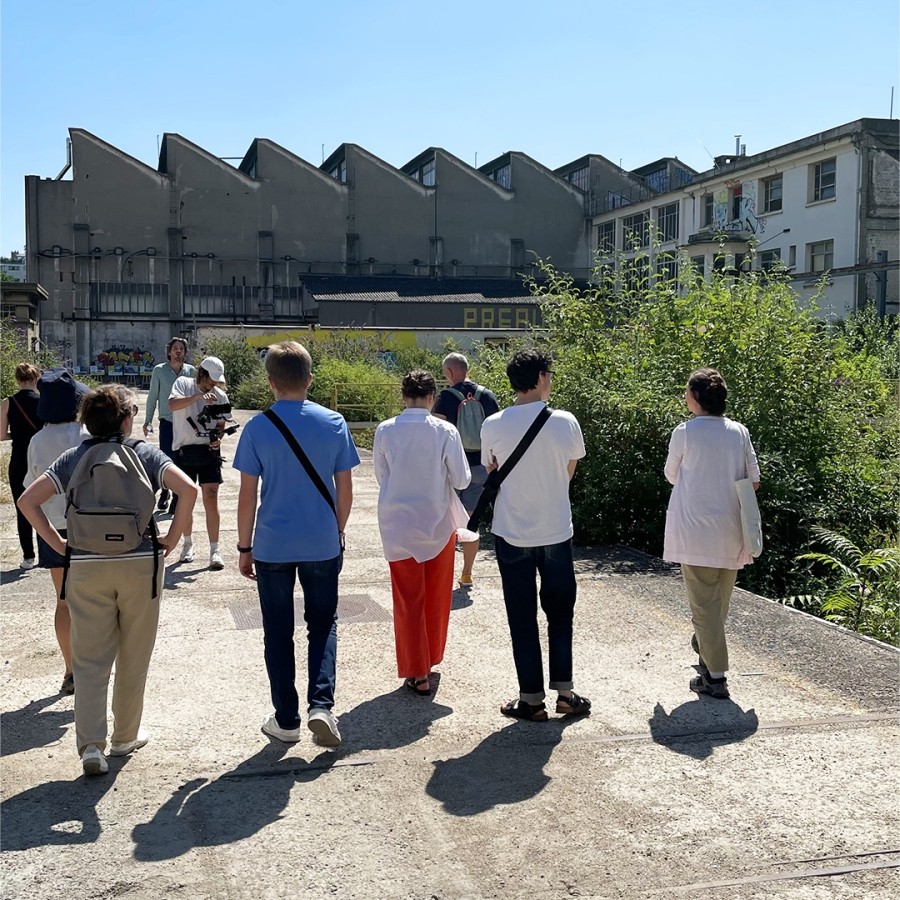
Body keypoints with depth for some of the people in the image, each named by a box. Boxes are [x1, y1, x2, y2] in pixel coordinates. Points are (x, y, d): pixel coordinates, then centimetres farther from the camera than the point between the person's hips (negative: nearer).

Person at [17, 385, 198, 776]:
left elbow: (27, 500, -2)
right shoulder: (145, 453, 0)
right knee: (133, 658, 14)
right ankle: (125, 737, 25)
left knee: (90, 659, 7)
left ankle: (90, 744, -4)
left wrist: (59, 545, 2)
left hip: (85, 567, 1)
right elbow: (188, 489, -14)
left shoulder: (74, 458, 5)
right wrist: (172, 538, -5)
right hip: (139, 564, -1)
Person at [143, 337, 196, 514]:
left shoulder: (191, 371, 3)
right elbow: (152, 397, 6)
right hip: (167, 422, -1)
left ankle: (177, 499, 11)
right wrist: (148, 421, 6)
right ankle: (164, 493, 20)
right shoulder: (159, 370, 1)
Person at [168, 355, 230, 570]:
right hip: (184, 450, -1)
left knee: (211, 500, -6)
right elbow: (172, 404, -21)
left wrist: (219, 438, -9)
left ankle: (214, 550, -2)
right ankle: (188, 544, 29)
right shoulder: (183, 383, -2)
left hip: (209, 450, 1)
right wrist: (198, 396, -34)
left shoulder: (221, 396, 4)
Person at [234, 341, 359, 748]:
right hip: (322, 544, 1)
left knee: (278, 633, 11)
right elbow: (345, 490, 2)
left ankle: (286, 720, 20)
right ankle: (321, 704, 0)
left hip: (272, 546, -1)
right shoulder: (334, 423, -3)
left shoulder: (257, 428, -8)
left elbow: (248, 495, -6)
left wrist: (244, 548, 5)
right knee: (323, 623, 16)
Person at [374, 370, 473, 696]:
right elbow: (461, 479, -7)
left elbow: (381, 476, 2)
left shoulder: (385, 431, -8)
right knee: (437, 596, 18)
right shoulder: (445, 431, -12)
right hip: (438, 522, 0)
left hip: (397, 524, 0)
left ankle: (417, 673, 12)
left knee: (408, 599, 9)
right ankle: (431, 659, 33)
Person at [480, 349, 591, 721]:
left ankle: (531, 699, 15)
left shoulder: (492, 426, -9)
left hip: (512, 534, 0)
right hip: (557, 532, 1)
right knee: (560, 613, 16)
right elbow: (569, 474, 5)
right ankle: (565, 692, 19)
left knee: (522, 619, 10)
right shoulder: (565, 422, -9)